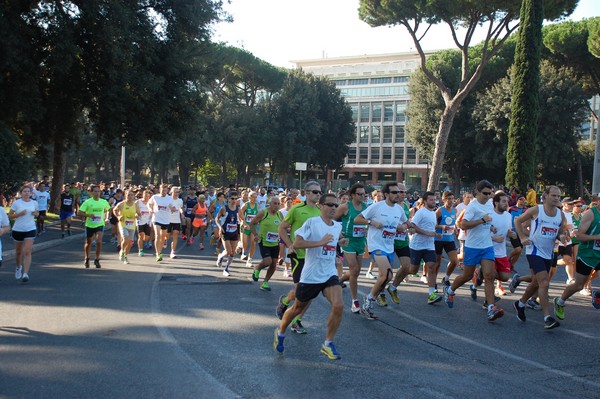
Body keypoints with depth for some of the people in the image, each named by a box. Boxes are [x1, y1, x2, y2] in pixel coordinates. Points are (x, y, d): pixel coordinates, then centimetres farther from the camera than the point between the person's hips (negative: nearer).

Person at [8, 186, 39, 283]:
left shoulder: (34, 203, 2)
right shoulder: (16, 203, -5)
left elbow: (37, 213, 19)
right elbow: (10, 216, -4)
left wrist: (35, 214, -4)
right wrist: (20, 214, -19)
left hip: (30, 230, 0)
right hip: (18, 230, 0)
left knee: (27, 252, -12)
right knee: (19, 252, 15)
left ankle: (25, 274, -16)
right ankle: (18, 267, 44)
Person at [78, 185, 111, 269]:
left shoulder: (104, 202, 1)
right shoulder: (87, 202, -9)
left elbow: (108, 210, 21)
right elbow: (79, 213, -11)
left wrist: (106, 217, 6)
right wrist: (89, 215, -23)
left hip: (100, 225, 1)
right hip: (90, 225, 0)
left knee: (99, 242, -18)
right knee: (88, 243, 13)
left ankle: (97, 260, -2)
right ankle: (87, 259, 37)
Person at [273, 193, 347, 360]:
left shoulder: (338, 226, 7)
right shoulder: (312, 222, -13)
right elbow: (297, 243, -21)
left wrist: (341, 242, 7)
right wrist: (320, 242, -27)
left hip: (330, 274, 4)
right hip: (310, 275, -4)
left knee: (338, 305, -18)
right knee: (298, 308, 12)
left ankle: (328, 344, -3)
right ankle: (280, 332, 40)